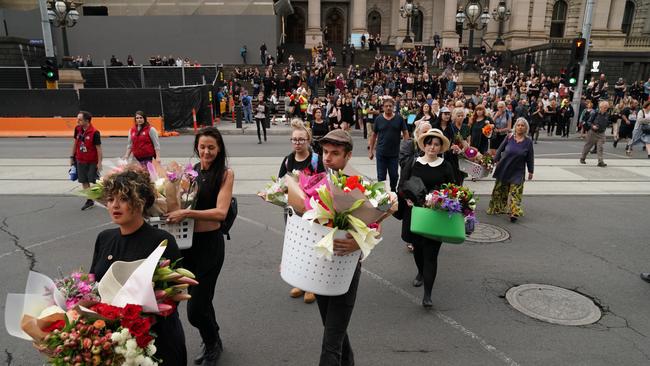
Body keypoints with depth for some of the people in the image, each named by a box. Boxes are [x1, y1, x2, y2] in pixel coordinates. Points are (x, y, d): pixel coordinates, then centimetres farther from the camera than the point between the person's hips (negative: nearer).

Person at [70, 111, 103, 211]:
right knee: (84, 181, 8)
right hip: (80, 160, 6)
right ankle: (89, 201, 18)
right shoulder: (77, 129, 0)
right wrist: (72, 156, 13)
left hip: (92, 161, -6)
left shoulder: (94, 132, -18)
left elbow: (98, 148, -15)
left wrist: (99, 162, -15)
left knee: (93, 180, 1)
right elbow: (75, 143, 12)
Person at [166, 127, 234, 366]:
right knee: (199, 299, 20)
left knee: (195, 308, -1)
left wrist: (186, 213, -25)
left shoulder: (226, 174, -10)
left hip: (210, 243, -5)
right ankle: (212, 342, 46)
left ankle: (212, 344, 31)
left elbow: (221, 212, -18)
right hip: (187, 241, 5)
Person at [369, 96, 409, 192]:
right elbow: (374, 135, 5)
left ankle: (393, 191, 34)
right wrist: (371, 150, 5)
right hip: (381, 153, 0)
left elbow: (405, 133, 0)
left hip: (395, 153, 0)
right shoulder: (378, 119, 0)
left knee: (394, 176, 12)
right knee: (381, 177, 5)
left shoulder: (399, 118, -2)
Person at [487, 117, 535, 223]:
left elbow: (530, 158, 0)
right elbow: (500, 149, 6)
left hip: (517, 172, -2)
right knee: (500, 190, 14)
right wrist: (497, 161, 5)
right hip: (504, 169, 2)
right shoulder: (509, 138, -5)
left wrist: (530, 171, 3)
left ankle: (514, 213, -5)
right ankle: (497, 208, 30)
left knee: (515, 192, -6)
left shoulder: (528, 141, -6)